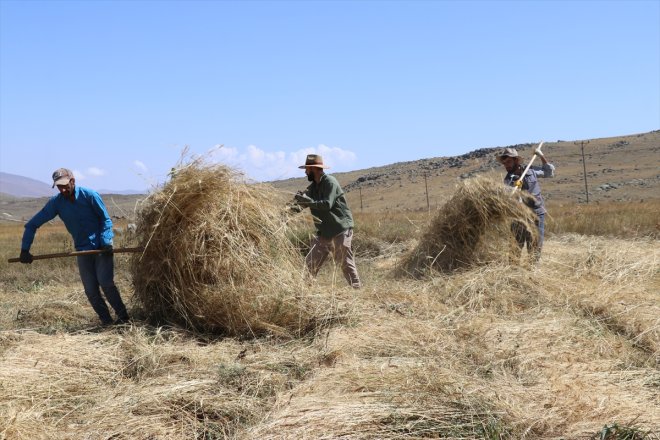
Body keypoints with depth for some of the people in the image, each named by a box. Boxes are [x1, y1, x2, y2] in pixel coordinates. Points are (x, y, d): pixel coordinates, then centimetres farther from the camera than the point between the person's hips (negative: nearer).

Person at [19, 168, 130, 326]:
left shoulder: (90, 195, -14)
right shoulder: (56, 202, -5)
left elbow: (106, 219, -6)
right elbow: (32, 224, 0)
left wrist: (106, 242, -19)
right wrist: (25, 250, -6)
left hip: (102, 247, -4)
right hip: (82, 250, 4)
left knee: (105, 282, -16)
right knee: (90, 290, 0)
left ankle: (123, 317, -6)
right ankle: (106, 321, 9)